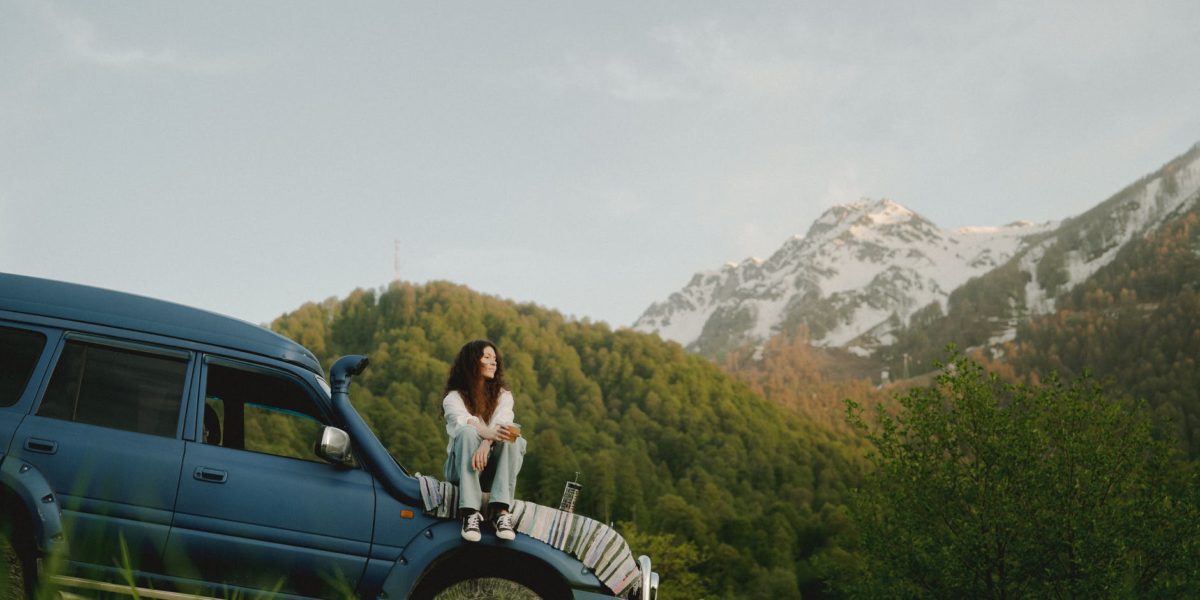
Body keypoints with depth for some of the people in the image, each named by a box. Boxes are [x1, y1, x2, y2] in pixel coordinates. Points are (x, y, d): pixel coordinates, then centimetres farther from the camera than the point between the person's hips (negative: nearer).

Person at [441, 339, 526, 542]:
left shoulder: (503, 395, 10)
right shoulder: (454, 398, 1)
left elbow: (501, 423, -12)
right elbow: (463, 422, -23)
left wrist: (486, 444, -36)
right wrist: (490, 433, -45)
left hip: (494, 469, 2)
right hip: (462, 469, -2)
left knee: (512, 438, -27)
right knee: (468, 433, -32)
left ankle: (501, 511, -38)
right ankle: (471, 513, -42)